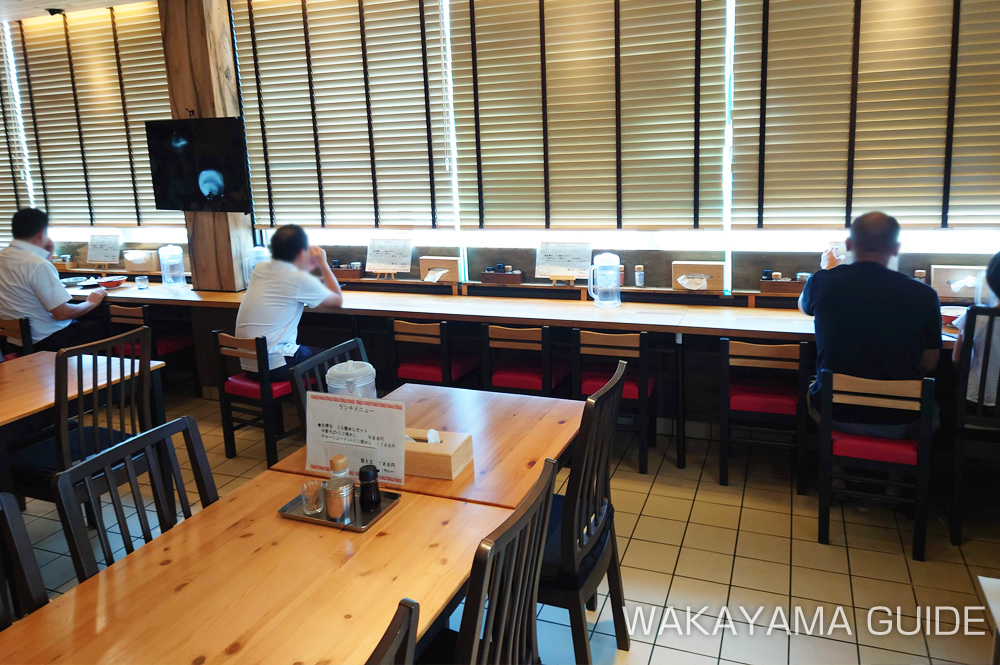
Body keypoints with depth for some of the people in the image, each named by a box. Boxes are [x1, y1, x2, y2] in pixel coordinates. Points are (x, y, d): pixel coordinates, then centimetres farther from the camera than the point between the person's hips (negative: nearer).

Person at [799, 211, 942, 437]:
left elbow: (804, 306, 17)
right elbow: (929, 365, 0)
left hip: (835, 417, 0)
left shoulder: (823, 282, -9)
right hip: (899, 425, 0)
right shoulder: (924, 295, -11)